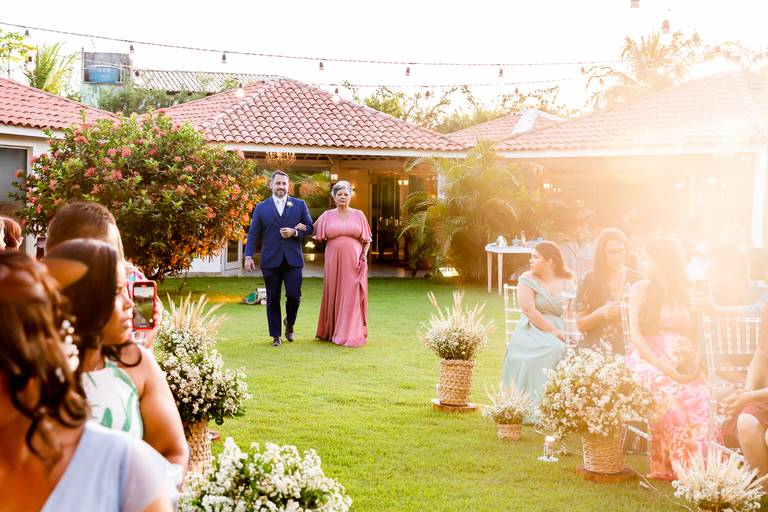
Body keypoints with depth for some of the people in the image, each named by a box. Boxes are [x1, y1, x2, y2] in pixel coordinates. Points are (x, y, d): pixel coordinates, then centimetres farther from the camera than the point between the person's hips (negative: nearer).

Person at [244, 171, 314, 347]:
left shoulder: (300, 205, 8)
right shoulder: (261, 207, 7)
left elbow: (310, 227, 8)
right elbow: (253, 234, 4)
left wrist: (295, 232, -11)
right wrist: (249, 256, -6)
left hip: (293, 260, 0)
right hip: (270, 261, 0)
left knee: (294, 296, -5)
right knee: (273, 299, 5)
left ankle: (289, 323, 25)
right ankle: (276, 335, 15)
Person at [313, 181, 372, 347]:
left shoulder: (358, 215, 6)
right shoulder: (327, 216, 6)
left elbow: (366, 239, 9)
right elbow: (313, 232, 11)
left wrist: (364, 255, -4)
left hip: (354, 262, -1)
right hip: (334, 262, 1)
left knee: (352, 297, -2)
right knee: (333, 295, 5)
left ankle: (351, 334, 2)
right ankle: (332, 331, 18)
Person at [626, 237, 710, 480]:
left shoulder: (686, 291, 16)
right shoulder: (641, 288, 7)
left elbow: (694, 333, 15)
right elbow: (635, 335, -3)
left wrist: (696, 361, -7)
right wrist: (664, 367, -16)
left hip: (682, 363, 3)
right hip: (648, 360, -3)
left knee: (700, 396, -29)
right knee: (671, 396, -33)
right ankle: (679, 468, -28)